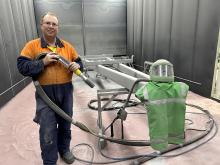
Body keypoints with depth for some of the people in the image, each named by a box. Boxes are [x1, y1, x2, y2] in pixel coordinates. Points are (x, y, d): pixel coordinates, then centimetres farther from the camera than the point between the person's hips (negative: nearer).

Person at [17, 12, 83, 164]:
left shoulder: (67, 46, 6)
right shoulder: (32, 45, -1)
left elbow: (78, 62, 10)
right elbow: (22, 66, -7)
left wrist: (77, 65, -13)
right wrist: (43, 62, -18)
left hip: (66, 92, 3)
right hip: (45, 93, -2)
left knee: (65, 124, 18)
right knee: (48, 130, 3)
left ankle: (64, 149, 43)